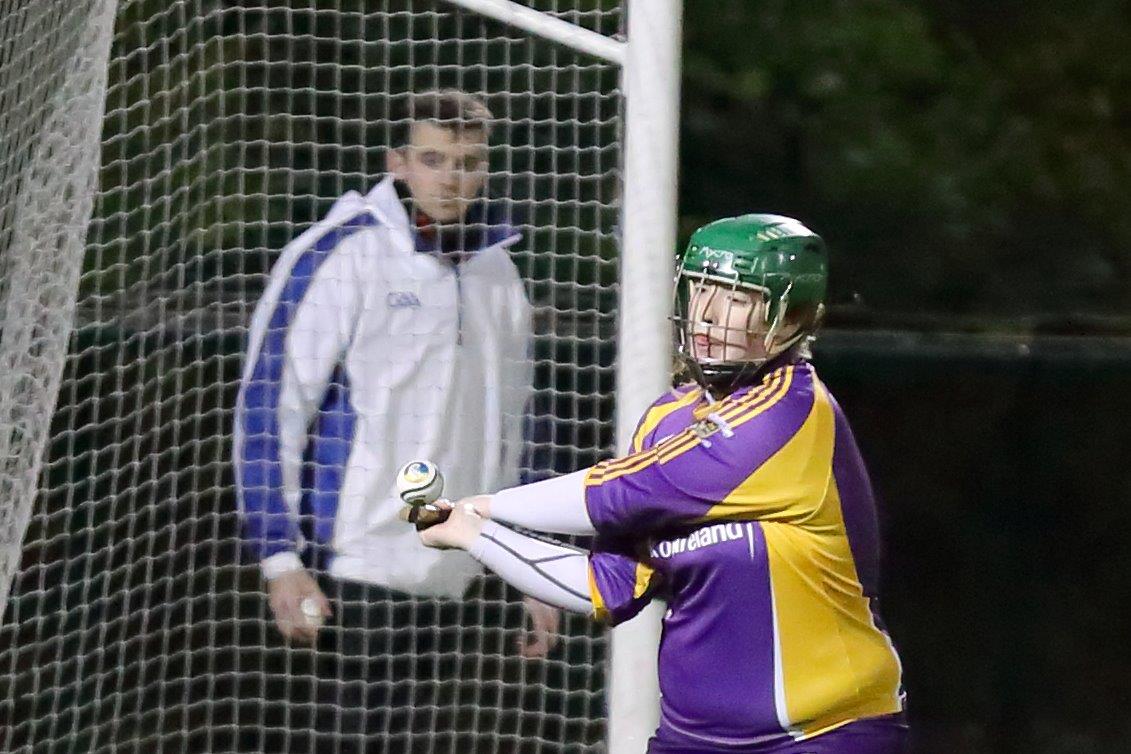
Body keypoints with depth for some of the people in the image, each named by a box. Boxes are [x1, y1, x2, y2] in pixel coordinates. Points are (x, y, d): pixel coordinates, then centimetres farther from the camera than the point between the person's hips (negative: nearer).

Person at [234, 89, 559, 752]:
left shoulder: (498, 274, 14)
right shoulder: (342, 256, -6)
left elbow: (510, 437, 24)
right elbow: (269, 405, -9)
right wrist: (280, 555, -15)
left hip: (447, 580, 6)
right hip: (355, 567, -6)